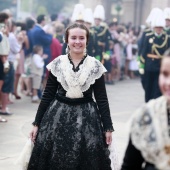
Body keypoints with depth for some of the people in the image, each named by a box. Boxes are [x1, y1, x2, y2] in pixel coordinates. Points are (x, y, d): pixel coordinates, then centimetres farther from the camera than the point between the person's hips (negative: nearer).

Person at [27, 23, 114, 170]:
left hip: (87, 118, -1)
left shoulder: (96, 66, -3)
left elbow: (102, 99, 0)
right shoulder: (57, 64, -1)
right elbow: (47, 95, 3)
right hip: (58, 117, 1)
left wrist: (108, 127, -2)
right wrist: (37, 123, 2)